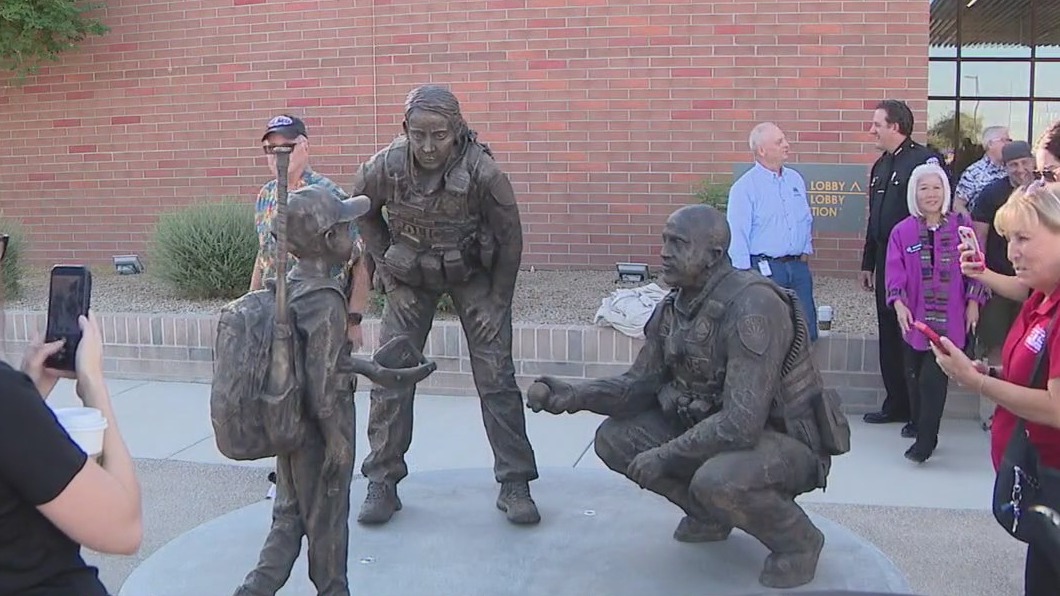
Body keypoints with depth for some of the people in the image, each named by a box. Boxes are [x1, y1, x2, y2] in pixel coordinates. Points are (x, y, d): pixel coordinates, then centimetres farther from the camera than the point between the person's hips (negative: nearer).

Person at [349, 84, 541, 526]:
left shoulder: (482, 173, -27)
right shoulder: (385, 168, -20)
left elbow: (510, 239, -13)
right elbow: (364, 214, 2)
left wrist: (498, 303, -10)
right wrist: (388, 274, -2)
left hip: (473, 275, -2)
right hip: (409, 278, 2)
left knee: (496, 380, -5)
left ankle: (514, 485, 7)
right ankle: (382, 484, 11)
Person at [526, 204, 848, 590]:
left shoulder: (753, 307, -29)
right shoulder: (672, 308, -3)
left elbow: (741, 423, -34)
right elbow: (641, 383, 4)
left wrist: (664, 456, -24)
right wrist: (574, 395, -13)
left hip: (785, 440, -8)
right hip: (709, 428, 8)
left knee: (717, 479, -38)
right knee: (615, 439, -4)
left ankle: (798, 540, -5)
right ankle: (710, 514, 15)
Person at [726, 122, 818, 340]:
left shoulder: (795, 179, 12)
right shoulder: (744, 187, -9)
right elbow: (737, 237, -11)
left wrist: (806, 251, 11)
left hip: (798, 266, 6)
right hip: (765, 269, -6)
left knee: (807, 331, 6)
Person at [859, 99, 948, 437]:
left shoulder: (925, 160, -12)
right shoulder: (880, 166, 15)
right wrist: (868, 263, 19)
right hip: (886, 263, 8)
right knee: (889, 335, 13)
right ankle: (896, 403, 25)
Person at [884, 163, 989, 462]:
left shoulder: (961, 225, 1)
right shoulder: (902, 231, 1)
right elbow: (895, 272, -4)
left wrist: (973, 301, -1)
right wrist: (899, 303, -18)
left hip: (949, 318, -2)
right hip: (915, 317, 2)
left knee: (933, 377, -8)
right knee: (915, 376, 10)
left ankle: (925, 440, 1)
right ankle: (920, 426, 28)